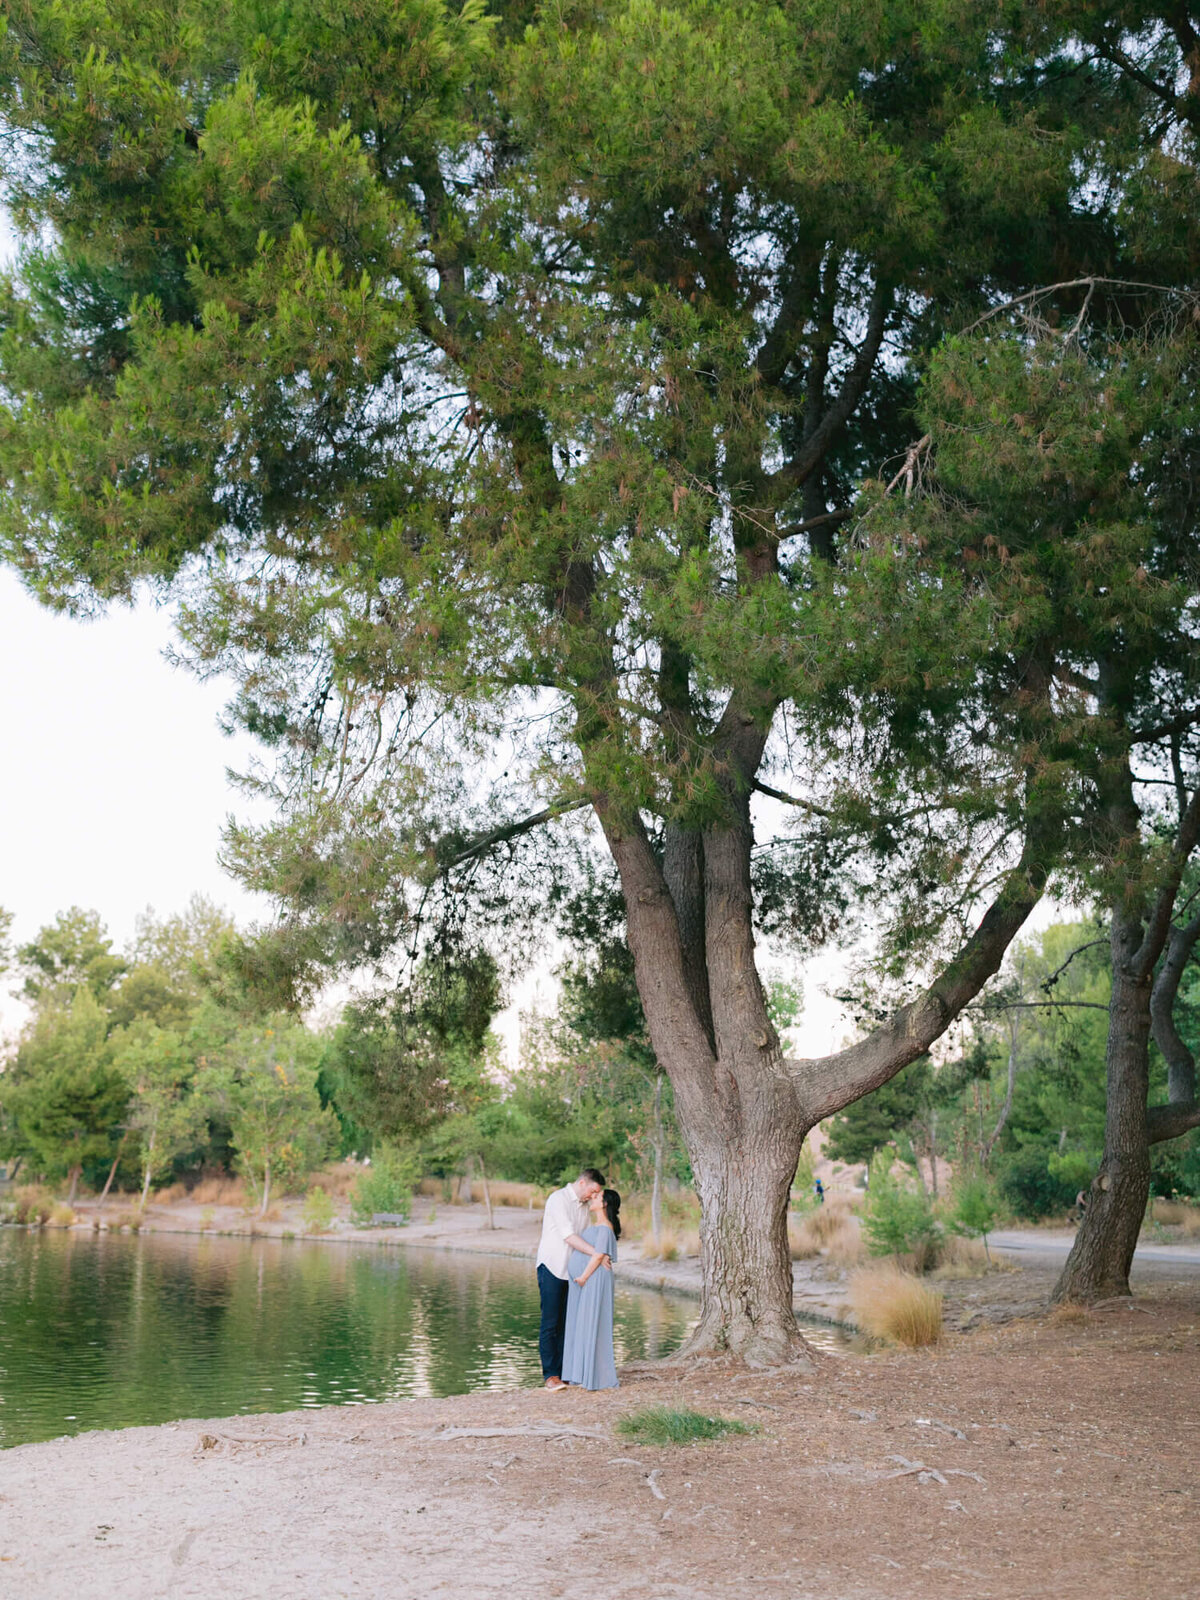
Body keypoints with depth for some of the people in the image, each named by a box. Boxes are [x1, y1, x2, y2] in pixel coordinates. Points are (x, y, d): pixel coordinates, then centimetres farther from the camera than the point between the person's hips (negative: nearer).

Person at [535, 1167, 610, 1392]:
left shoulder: (584, 1206, 14)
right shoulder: (558, 1199, -12)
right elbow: (569, 1236, -20)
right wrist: (597, 1253, -23)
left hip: (572, 1271, 7)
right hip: (552, 1267, -7)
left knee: (566, 1323, 5)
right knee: (550, 1324, -7)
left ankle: (562, 1372, 7)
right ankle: (550, 1375, -6)